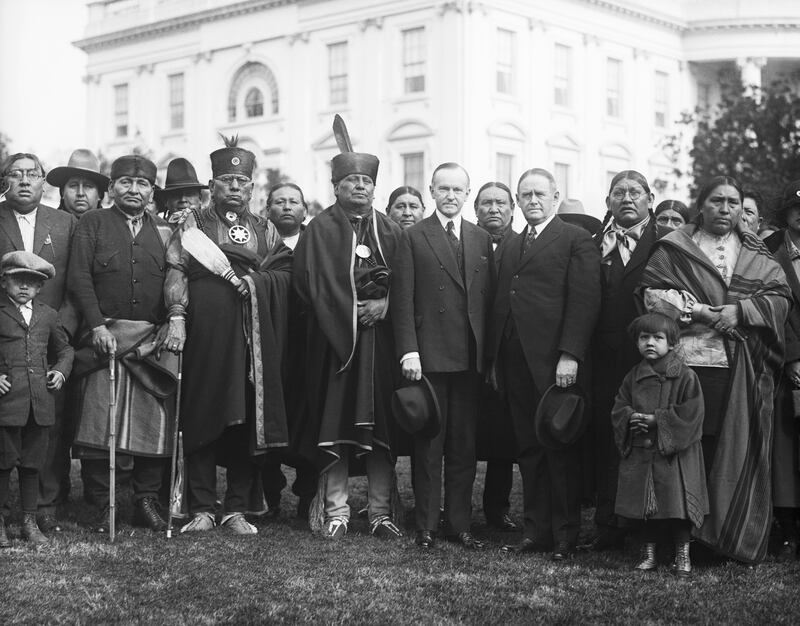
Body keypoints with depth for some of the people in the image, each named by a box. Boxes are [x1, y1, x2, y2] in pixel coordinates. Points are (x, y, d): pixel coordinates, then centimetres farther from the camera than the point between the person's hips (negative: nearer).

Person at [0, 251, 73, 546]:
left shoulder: (48, 315, 14)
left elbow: (64, 348, 26)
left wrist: (61, 370, 9)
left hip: (40, 403, 4)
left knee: (32, 464, 9)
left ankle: (30, 521, 18)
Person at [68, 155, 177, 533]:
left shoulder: (163, 231, 16)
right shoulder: (92, 223, 9)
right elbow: (79, 279, 0)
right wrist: (97, 326, -10)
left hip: (153, 341, 2)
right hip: (104, 336, -2)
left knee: (156, 423, -1)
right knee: (98, 423, -6)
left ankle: (147, 501, 10)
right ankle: (103, 508, 2)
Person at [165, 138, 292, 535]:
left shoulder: (265, 231, 18)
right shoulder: (192, 223, 10)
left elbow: (287, 272, 12)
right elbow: (176, 272, 0)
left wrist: (256, 280, -6)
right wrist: (177, 317, -13)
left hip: (254, 340, 2)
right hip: (205, 337, -2)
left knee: (249, 420, 1)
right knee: (202, 418, -2)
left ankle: (237, 508, 8)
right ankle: (201, 508, 5)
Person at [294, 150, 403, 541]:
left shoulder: (391, 232, 15)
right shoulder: (320, 230, 5)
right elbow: (313, 283, -6)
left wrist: (386, 304, -11)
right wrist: (352, 310, -13)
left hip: (381, 339, 3)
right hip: (335, 339, -3)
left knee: (381, 427, 1)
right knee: (335, 423, -3)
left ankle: (382, 512, 6)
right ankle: (334, 512, 4)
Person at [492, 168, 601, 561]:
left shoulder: (576, 240, 0)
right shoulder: (512, 247, 21)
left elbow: (584, 301, -9)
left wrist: (570, 355, -17)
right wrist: (495, 359, 12)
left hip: (554, 363, -6)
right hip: (515, 362, 6)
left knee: (561, 450, -1)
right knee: (529, 450, 8)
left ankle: (565, 536, 6)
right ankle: (535, 532, 13)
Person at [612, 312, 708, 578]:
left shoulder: (685, 376, -6)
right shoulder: (633, 377, 8)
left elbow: (690, 414, -12)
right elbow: (618, 409, 10)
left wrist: (656, 420, -16)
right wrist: (631, 418, -12)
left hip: (674, 455, -4)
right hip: (640, 454, 4)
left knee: (677, 505, -1)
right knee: (646, 507, 10)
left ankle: (682, 556, 11)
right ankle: (648, 554, 21)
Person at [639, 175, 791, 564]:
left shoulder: (756, 254, 18)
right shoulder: (673, 249, 10)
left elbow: (779, 295, 8)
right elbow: (653, 292, 0)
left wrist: (741, 310, -8)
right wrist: (700, 312, -9)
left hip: (743, 369, 2)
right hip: (688, 360, -2)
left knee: (738, 451, -3)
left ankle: (736, 538, 3)